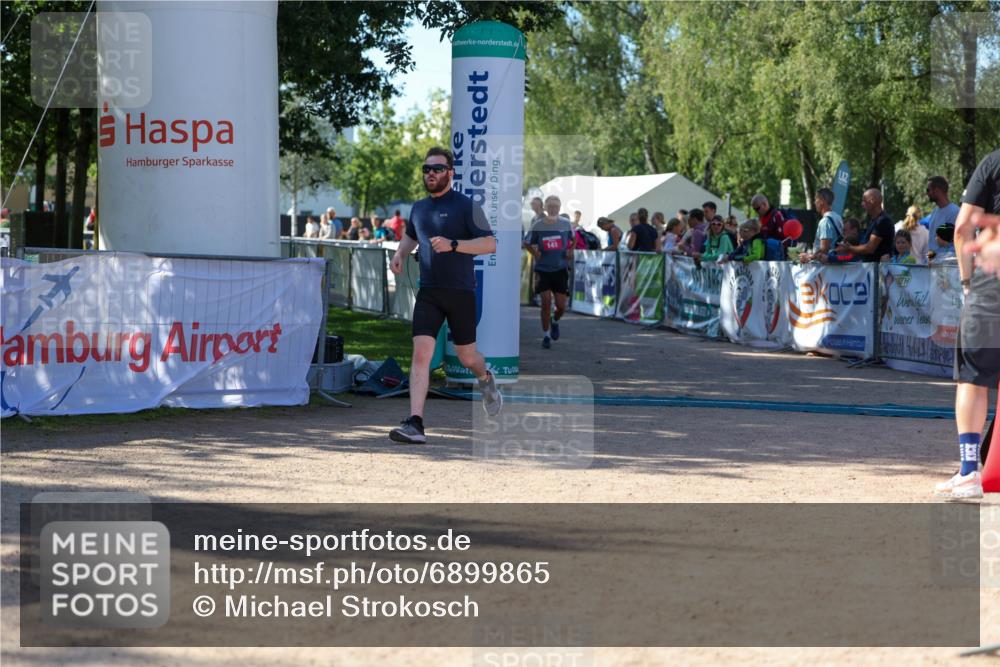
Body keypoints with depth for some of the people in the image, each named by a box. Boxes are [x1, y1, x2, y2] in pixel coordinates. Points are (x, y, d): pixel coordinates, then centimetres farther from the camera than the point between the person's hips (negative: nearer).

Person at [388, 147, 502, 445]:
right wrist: (400, 253, 10)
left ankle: (486, 380, 46)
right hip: (428, 293, 3)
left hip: (461, 292, -3)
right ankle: (415, 424, -19)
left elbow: (490, 243, -13)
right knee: (421, 353, -13)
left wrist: (452, 245, -25)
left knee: (466, 356, 9)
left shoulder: (466, 206, -6)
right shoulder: (419, 208, 11)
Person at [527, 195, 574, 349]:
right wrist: (535, 253, -8)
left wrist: (570, 252, 2)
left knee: (561, 306, -1)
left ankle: (555, 322, 34)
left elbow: (572, 240, 18)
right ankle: (546, 335, 5)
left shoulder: (566, 224, 1)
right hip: (543, 269, -1)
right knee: (546, 302, -9)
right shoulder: (538, 226, -2)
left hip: (561, 269, 1)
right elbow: (529, 244, 9)